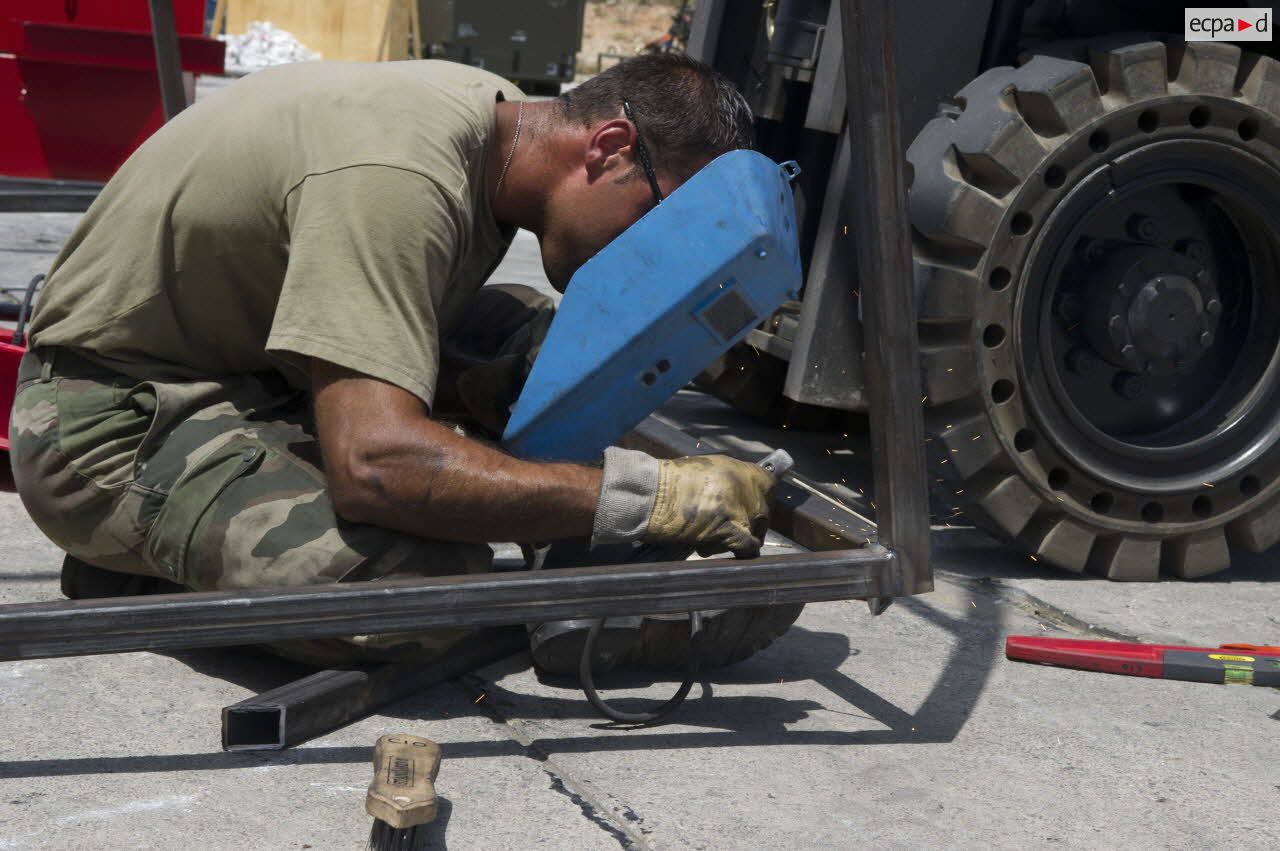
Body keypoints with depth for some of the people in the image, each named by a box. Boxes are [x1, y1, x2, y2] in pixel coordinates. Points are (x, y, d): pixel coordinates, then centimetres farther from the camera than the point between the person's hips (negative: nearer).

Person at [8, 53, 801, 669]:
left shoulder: (507, 118, -1)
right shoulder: (396, 173, -30)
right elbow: (374, 462, -40)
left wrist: (488, 382, -9)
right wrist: (652, 494, -39)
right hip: (115, 423, -9)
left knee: (533, 336, 1)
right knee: (430, 587, -29)